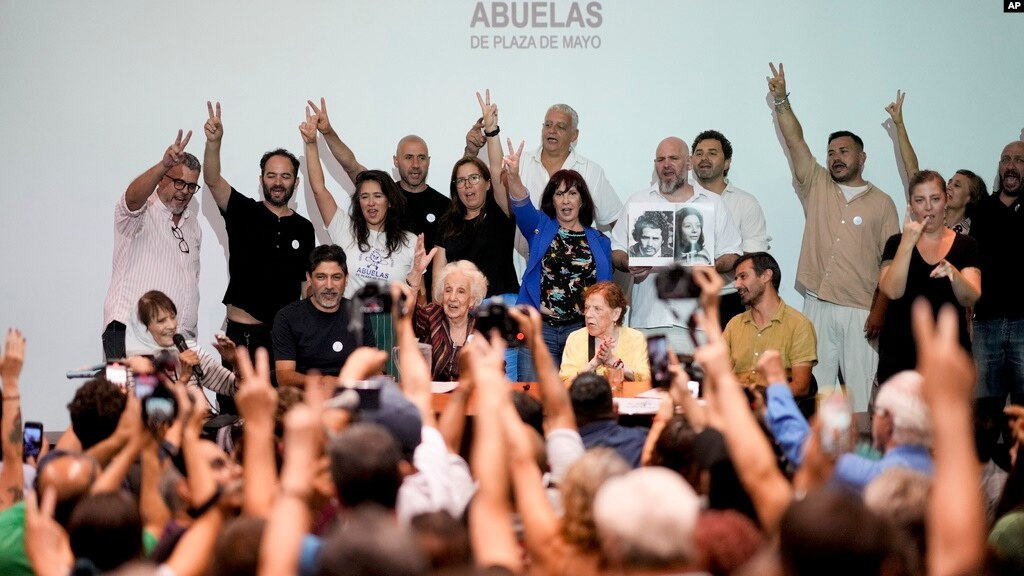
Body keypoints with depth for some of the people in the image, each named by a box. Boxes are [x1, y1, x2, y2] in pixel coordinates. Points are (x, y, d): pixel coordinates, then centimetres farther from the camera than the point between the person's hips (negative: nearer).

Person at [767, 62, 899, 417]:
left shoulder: (881, 203, 6)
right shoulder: (816, 188, 12)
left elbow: (891, 263, 1)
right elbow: (795, 141, 3)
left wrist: (880, 309, -7)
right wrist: (781, 100, -8)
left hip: (860, 311, -2)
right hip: (817, 307, 2)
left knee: (861, 394, -3)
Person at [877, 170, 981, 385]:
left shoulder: (966, 245, 5)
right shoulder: (897, 243, 4)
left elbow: (970, 299, -8)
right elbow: (892, 291, -12)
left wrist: (953, 274, -28)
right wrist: (908, 242, -17)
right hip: (900, 352, -1)